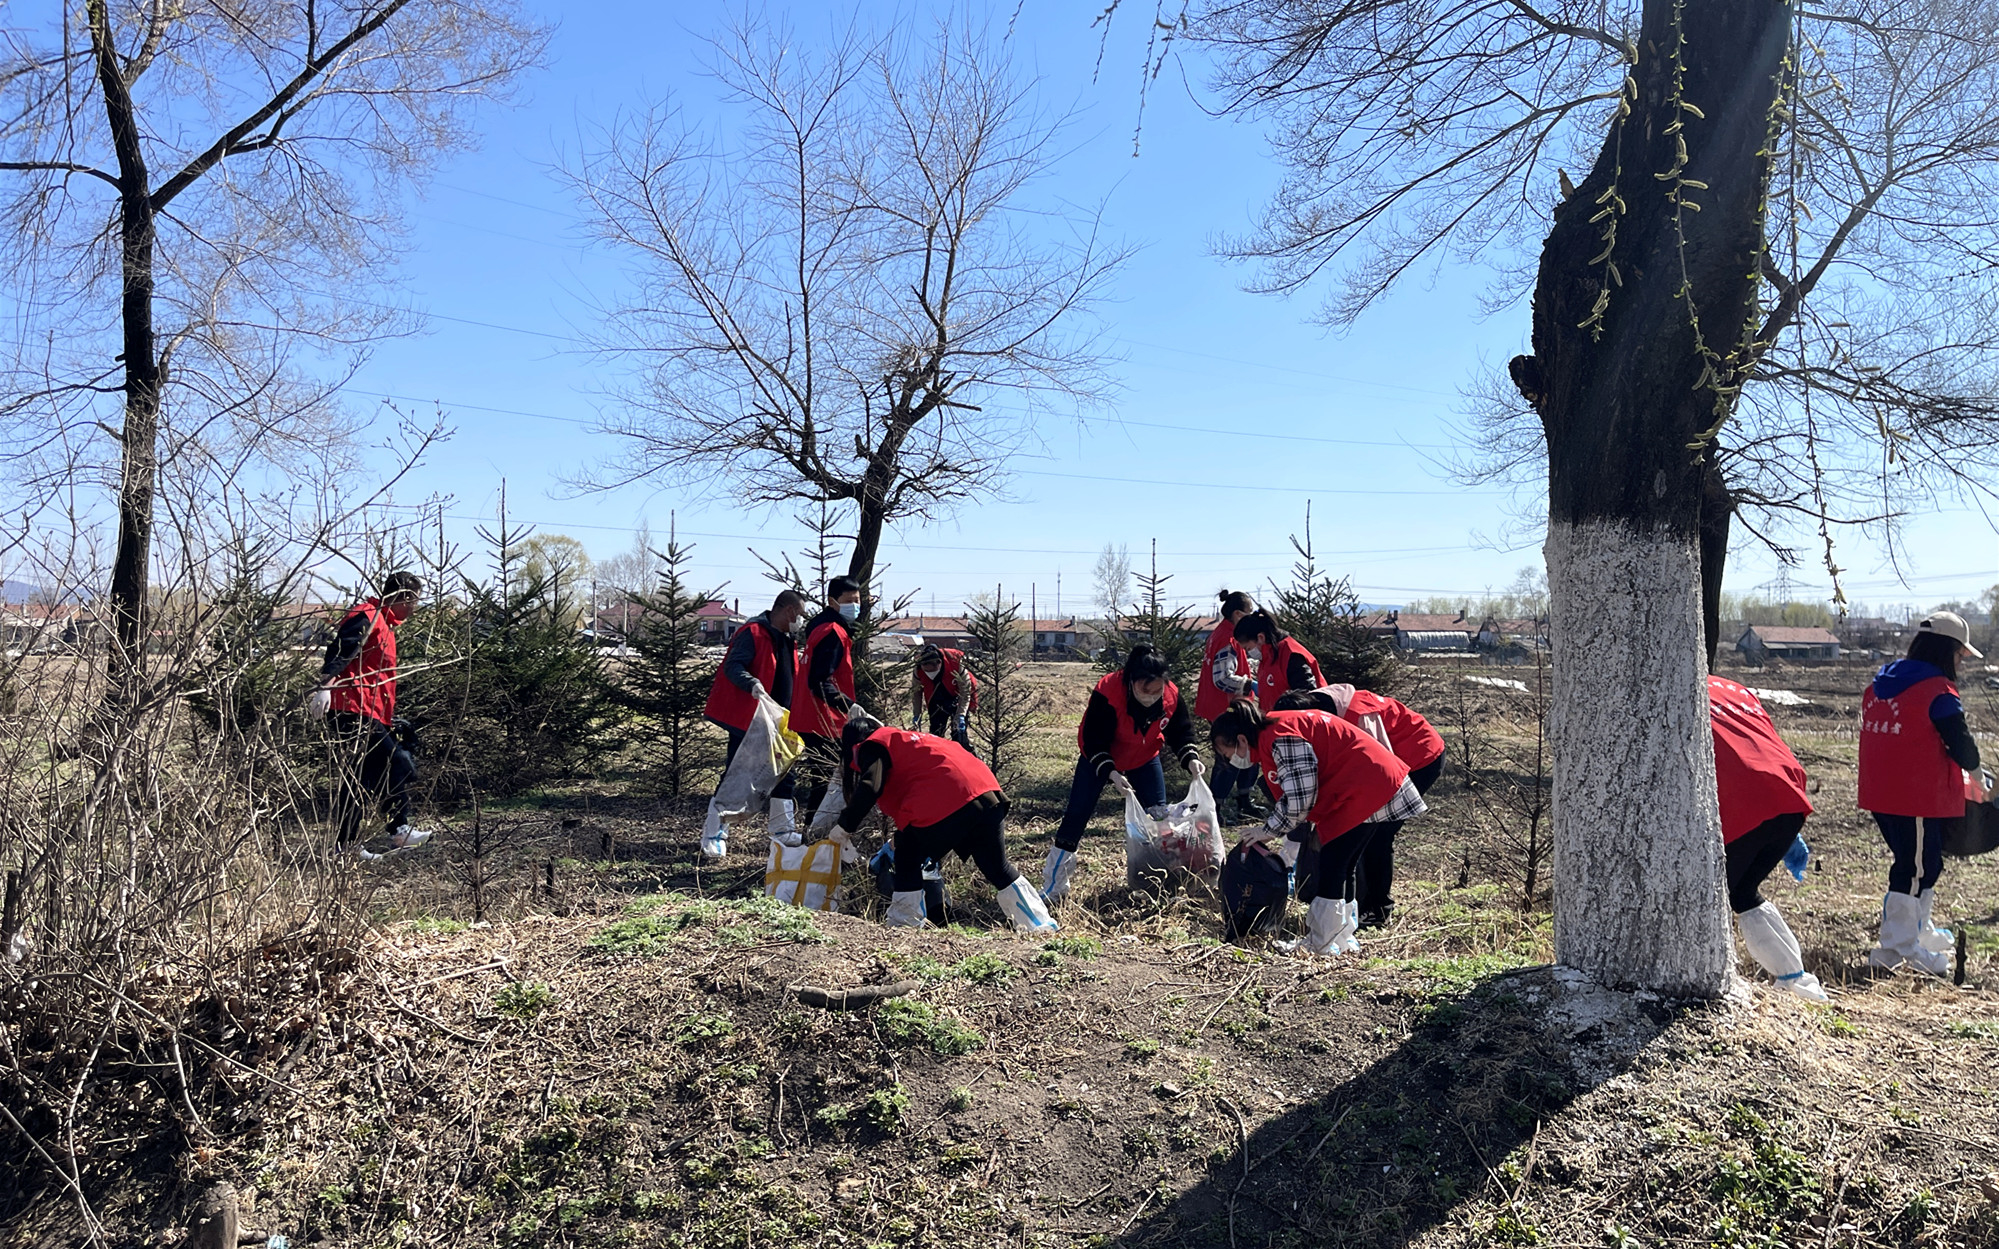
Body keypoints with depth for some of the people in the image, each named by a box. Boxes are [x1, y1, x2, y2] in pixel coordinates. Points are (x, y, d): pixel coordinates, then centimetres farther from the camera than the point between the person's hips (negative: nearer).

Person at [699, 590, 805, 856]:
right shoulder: (752, 632, -15)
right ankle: (713, 836, 7)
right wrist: (752, 685, -41)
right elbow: (732, 666, -25)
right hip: (746, 720, -9)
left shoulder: (782, 639, 15)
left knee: (782, 775, 12)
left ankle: (784, 830, 24)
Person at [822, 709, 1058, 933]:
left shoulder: (873, 746, 10)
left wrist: (844, 826, 1)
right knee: (999, 868, 16)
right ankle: (1042, 926, 16)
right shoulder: (903, 738, 35)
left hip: (942, 809, -8)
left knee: (907, 860, 16)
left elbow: (869, 789, -8)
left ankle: (902, 925, 18)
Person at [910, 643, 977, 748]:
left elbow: (965, 693, -22)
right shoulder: (918, 671, -25)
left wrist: (961, 715, -29)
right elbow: (916, 692, -5)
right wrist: (916, 715, -6)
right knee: (935, 733, 1)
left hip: (957, 701, -3)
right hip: (937, 703, 3)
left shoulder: (956, 665, -33)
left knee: (959, 733, -12)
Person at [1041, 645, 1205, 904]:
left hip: (1144, 759, 4)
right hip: (1099, 758, -4)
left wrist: (1190, 759, -26)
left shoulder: (1171, 696, -22)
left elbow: (1180, 733, -8)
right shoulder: (1107, 694, -36)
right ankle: (1054, 885, -3)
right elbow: (1093, 741, -30)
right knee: (1077, 815, -9)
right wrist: (1111, 773, -41)